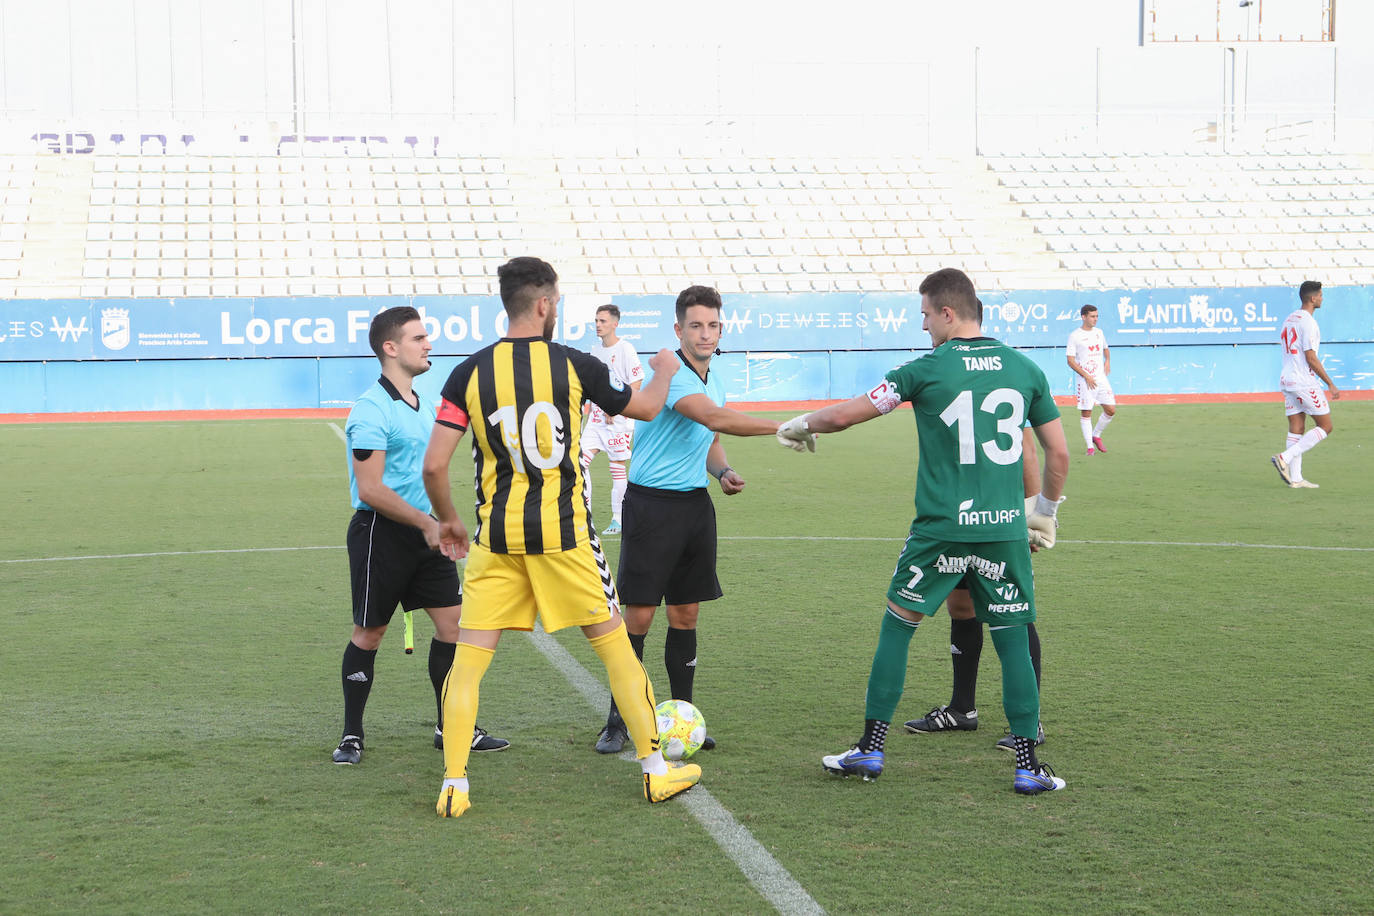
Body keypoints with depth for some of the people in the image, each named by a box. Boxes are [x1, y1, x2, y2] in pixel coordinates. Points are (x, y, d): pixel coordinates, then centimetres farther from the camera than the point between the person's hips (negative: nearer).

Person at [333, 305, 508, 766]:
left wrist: (440, 522, 19)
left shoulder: (424, 404, 11)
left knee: (453, 620, 4)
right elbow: (370, 490, -22)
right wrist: (427, 523, -19)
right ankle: (351, 735, 17)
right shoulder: (371, 411, -18)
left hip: (421, 531, 8)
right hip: (379, 533, -8)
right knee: (369, 633, 3)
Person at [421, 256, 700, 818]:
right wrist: (664, 371, 35)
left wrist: (448, 520, 15)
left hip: (497, 535, 1)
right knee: (614, 644, 11)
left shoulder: (470, 372, -2)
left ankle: (453, 787, 3)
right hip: (563, 533, -1)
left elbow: (433, 465, -4)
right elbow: (646, 408, 12)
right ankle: (656, 771, 18)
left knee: (469, 657, 7)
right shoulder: (573, 365, -4)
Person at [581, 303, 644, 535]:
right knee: (581, 461, -5)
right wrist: (587, 410, 14)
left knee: (617, 467, -2)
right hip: (596, 417, 7)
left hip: (619, 420, -7)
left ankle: (617, 520, 7)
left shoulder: (625, 349, -8)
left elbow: (636, 386, -12)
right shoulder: (595, 351, 13)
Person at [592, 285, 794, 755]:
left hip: (695, 504, 7)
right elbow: (716, 418, -30)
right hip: (651, 504, -7)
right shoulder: (669, 373, -16)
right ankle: (617, 721, 5)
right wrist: (784, 427, -29)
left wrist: (723, 472, 4)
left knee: (686, 615, 9)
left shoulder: (713, 380, 12)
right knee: (638, 615, -4)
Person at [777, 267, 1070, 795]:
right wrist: (1045, 511, 24)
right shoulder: (1025, 369, 5)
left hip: (940, 529, -2)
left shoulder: (927, 370, -4)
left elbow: (843, 416, 0)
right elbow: (1058, 454, 9)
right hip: (1005, 531, 2)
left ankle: (871, 749, 17)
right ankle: (1028, 766, 8)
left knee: (896, 627, 12)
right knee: (1012, 641, 9)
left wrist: (798, 426, 19)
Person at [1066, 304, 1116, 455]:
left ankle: (1096, 436, 21)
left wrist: (1108, 361, 8)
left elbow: (1106, 349, 30)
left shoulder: (1099, 332, 12)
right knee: (1086, 413, -3)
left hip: (1101, 379, 5)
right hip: (1085, 380, -5)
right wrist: (1086, 376, -15)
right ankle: (1090, 446, 5)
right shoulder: (1075, 335, -6)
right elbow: (1071, 361, -8)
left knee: (1111, 410, 1)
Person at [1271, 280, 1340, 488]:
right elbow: (1311, 358, -18)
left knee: (1296, 428, 8)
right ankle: (1285, 458, -10)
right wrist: (1331, 385, -14)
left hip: (1286, 380, 9)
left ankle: (1295, 478, 6)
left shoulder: (1289, 319, 14)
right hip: (1304, 383, -9)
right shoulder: (1307, 322, -14)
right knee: (1325, 427, 0)